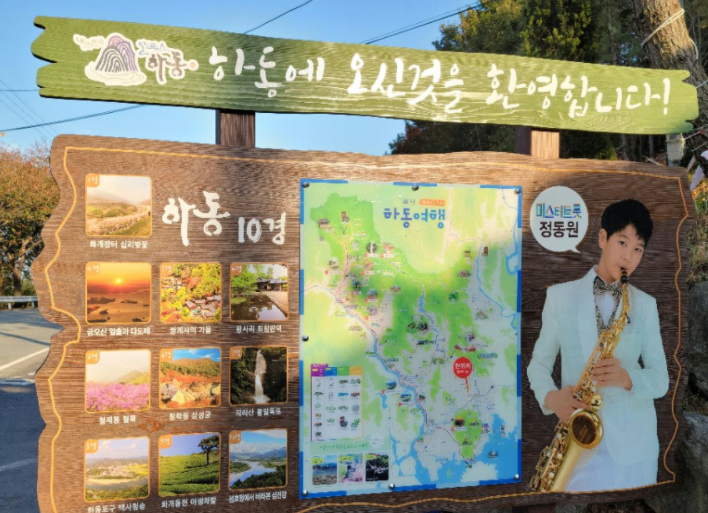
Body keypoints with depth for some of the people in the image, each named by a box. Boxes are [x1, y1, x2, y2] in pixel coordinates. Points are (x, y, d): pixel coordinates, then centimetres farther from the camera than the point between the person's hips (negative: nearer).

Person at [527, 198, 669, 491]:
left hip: (634, 444, 2)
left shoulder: (645, 304, 5)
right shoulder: (561, 295, 0)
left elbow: (661, 380, 3)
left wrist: (627, 377, -18)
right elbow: (538, 363, 4)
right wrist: (551, 397, -16)